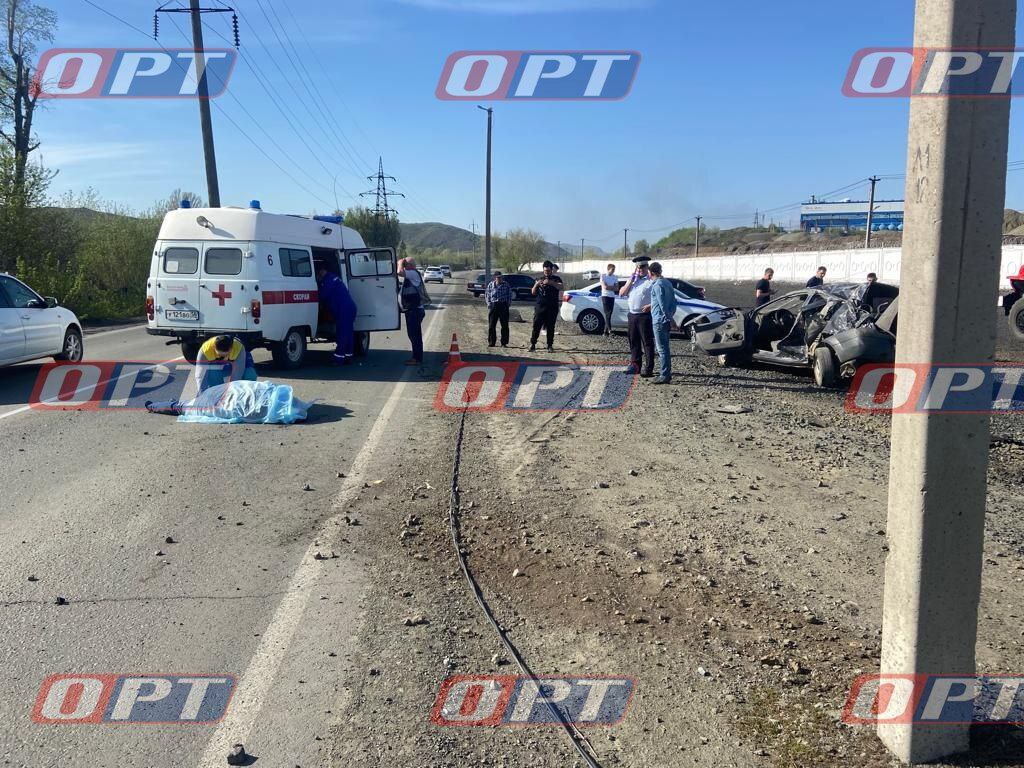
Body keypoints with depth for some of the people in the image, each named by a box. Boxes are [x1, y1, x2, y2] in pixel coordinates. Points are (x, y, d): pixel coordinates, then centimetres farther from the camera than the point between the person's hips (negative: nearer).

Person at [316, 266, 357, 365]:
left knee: (342, 335, -11)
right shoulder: (334, 278, 25)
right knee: (347, 334, 13)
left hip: (344, 310, -10)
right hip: (350, 308, 10)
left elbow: (323, 296, -11)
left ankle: (338, 359, -12)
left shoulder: (329, 279, -7)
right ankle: (348, 357, 18)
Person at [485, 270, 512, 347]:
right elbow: (486, 295, 13)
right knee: (491, 325, 2)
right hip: (493, 305, 1)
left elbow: (510, 295, 7)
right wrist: (488, 303, 2)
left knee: (504, 325, 0)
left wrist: (508, 303, -3)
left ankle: (504, 342, 8)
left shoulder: (506, 285, 4)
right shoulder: (490, 285, 8)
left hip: (503, 306, -1)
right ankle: (491, 342, 11)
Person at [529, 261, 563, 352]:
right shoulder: (540, 279, 16)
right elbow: (533, 292, 12)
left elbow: (560, 287, -13)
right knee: (536, 326, -6)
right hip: (540, 306, 2)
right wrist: (536, 284, -9)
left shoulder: (556, 279, 8)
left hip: (552, 307, -1)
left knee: (550, 327, -1)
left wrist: (550, 282, -30)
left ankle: (550, 346, 3)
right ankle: (532, 344, -3)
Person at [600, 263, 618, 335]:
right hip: (605, 296, -5)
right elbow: (605, 287, -12)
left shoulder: (615, 277, 11)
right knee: (607, 314, -13)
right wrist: (612, 287, -2)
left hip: (612, 297, 5)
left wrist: (608, 287, -8)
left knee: (609, 314, 5)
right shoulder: (603, 276, -2)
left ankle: (606, 331, 9)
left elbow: (616, 288, 5)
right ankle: (609, 331, -21)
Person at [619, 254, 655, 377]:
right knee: (634, 341, 13)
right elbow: (621, 293, 10)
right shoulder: (632, 279, 15)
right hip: (632, 315, 7)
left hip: (645, 315, -7)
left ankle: (648, 368, -5)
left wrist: (651, 306, -24)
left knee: (647, 343, -5)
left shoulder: (651, 281, -5)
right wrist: (630, 280, -1)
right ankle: (635, 365, 24)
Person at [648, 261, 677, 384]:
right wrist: (670, 316, 14)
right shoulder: (668, 283, 13)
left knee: (662, 348, -7)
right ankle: (666, 370, 26)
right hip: (666, 320, 9)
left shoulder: (657, 285, -15)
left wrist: (668, 317, -9)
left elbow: (662, 304, -17)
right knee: (665, 347, 17)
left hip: (659, 320, -9)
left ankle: (665, 376, -7)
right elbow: (673, 301, 14)